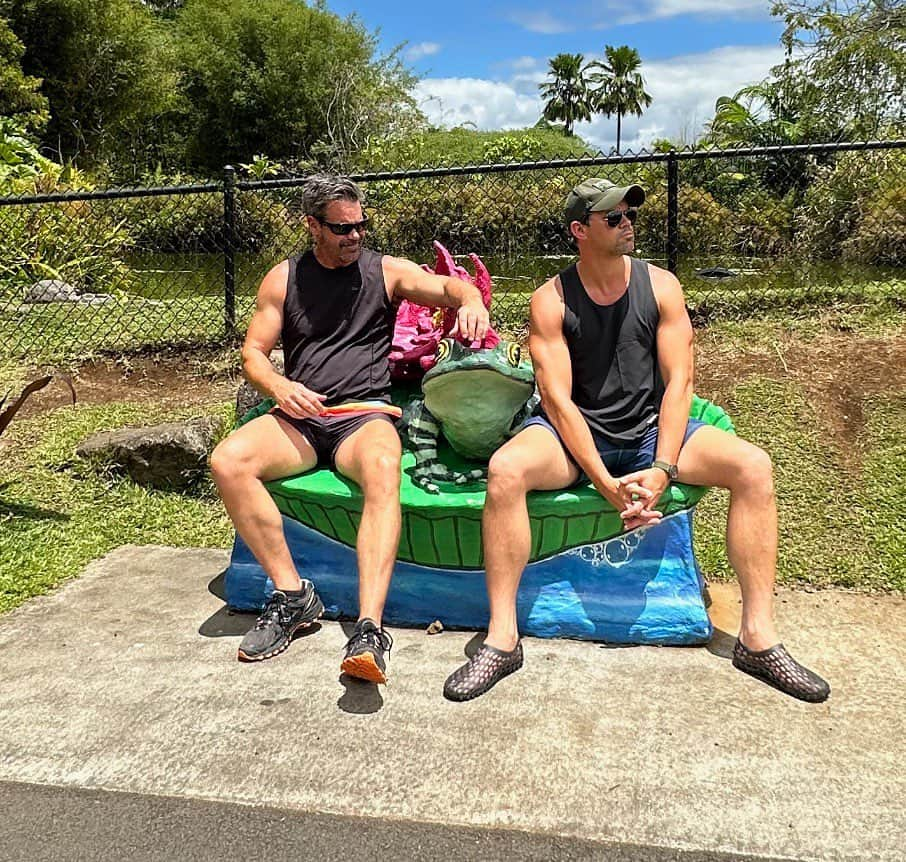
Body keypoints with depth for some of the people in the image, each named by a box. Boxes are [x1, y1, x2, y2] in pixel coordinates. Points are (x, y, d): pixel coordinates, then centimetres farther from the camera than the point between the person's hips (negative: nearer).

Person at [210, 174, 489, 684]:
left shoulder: (386, 271, 12)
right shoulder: (284, 279, 15)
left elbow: (448, 288, 3)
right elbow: (254, 353, 12)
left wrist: (471, 302, -22)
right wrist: (279, 387, -10)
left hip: (365, 414, -2)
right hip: (299, 418, 3)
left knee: (383, 470, -38)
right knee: (227, 463, -26)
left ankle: (370, 628, -44)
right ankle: (293, 595, -17)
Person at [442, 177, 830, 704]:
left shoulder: (660, 286, 1)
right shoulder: (551, 300, -6)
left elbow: (679, 382, -5)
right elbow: (558, 399, -13)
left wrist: (662, 469, -19)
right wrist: (606, 483, -24)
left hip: (652, 429, 3)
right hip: (576, 436, -2)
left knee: (753, 466, -20)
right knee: (505, 470, -33)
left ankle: (759, 637, -14)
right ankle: (502, 639, -25)